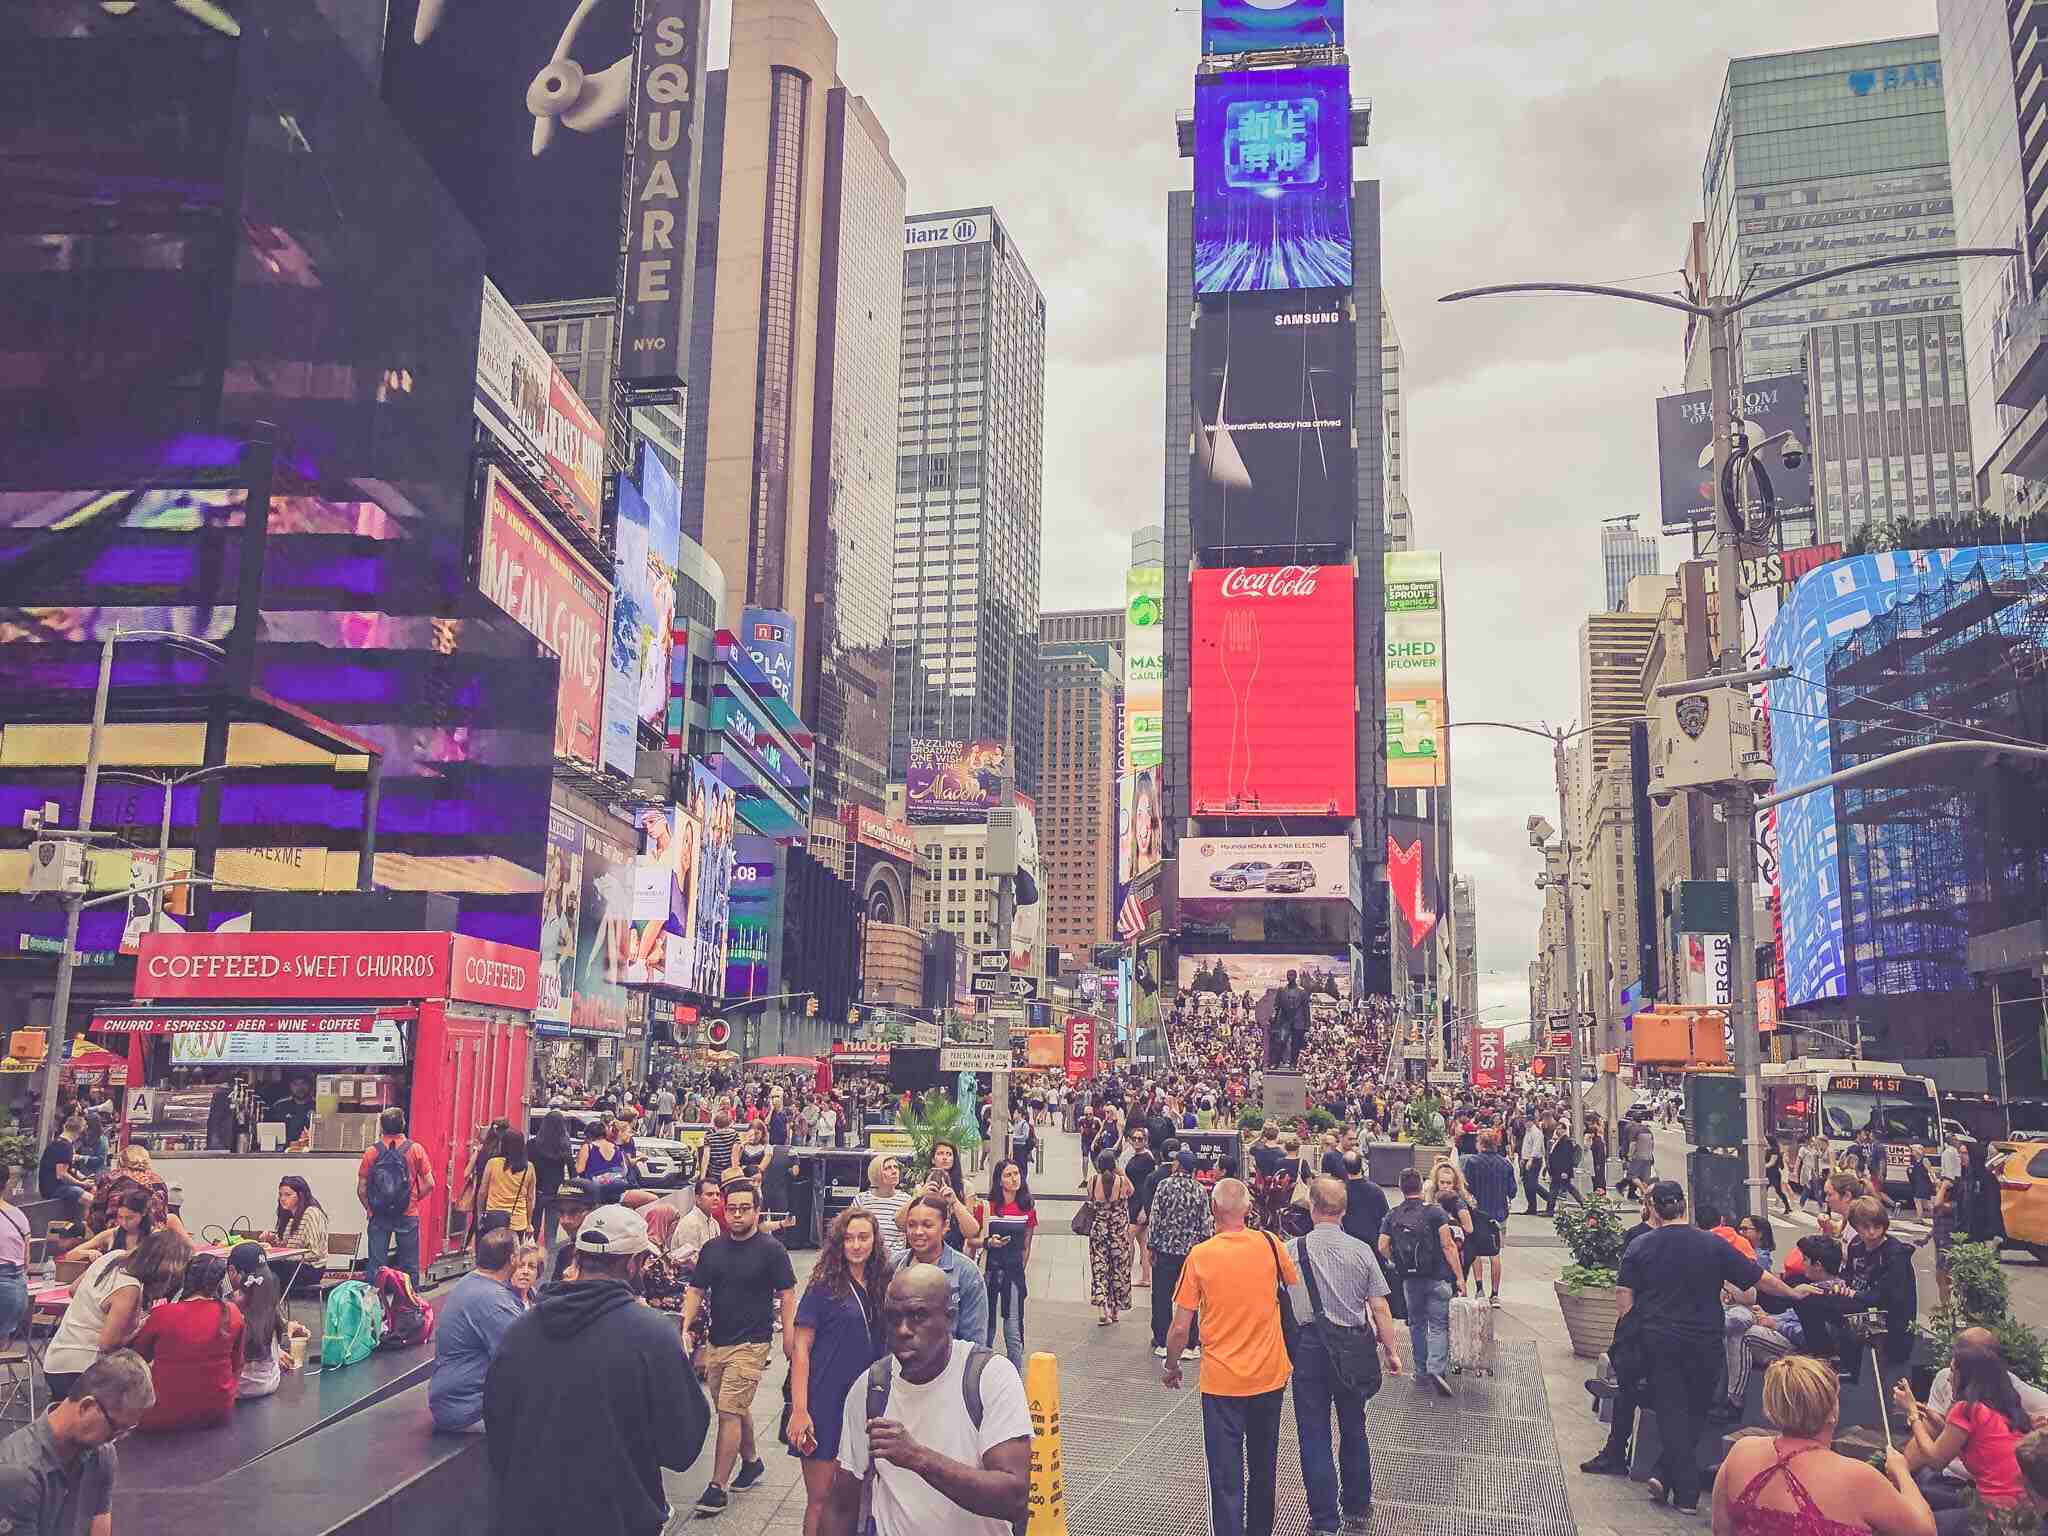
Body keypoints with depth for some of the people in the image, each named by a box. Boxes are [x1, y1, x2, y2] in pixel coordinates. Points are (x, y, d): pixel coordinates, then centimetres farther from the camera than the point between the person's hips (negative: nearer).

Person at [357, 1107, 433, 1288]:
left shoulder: (371, 1151, -3)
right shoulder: (415, 1149, -5)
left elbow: (361, 1189, -2)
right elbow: (429, 1183, -5)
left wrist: (369, 1208, 13)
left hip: (379, 1216, 1)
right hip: (408, 1215, 0)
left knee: (376, 1266, 9)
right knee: (409, 1266, 10)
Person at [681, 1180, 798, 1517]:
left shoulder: (771, 1250, -7)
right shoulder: (712, 1248, 6)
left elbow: (787, 1296, -5)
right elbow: (696, 1291, 8)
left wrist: (790, 1341, -9)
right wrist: (685, 1328, -5)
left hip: (751, 1344, -6)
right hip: (717, 1343, 6)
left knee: (729, 1412, -9)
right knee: (737, 1409, 18)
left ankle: (719, 1487, -2)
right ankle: (752, 1462, 38)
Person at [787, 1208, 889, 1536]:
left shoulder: (880, 1285, 6)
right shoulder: (824, 1286, -8)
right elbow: (800, 1347, -10)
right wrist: (799, 1408, -16)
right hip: (825, 1404, -5)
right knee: (820, 1499, 3)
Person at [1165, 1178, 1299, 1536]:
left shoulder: (1199, 1256, -14)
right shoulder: (1270, 1244, -8)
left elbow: (1180, 1328, -10)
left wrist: (1171, 1366, 7)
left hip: (1221, 1380, -3)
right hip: (1270, 1374, 3)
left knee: (1226, 1475, 6)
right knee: (1263, 1467, 22)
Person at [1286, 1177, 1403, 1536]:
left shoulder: (1293, 1250, -8)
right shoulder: (1361, 1250, -5)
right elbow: (1379, 1307, -3)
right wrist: (1391, 1350, 7)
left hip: (1309, 1346, -2)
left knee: (1314, 1435, 6)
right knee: (1353, 1429, 19)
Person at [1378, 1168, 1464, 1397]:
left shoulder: (1392, 1215, 2)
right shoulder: (1435, 1211, -8)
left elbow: (1383, 1247, -1)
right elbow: (1448, 1245, -12)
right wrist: (1460, 1277, -9)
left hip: (1410, 1279, 3)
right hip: (1437, 1277, -3)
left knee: (1416, 1325, 17)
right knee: (1439, 1326, 0)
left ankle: (1422, 1372, 22)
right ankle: (1437, 1370, -17)